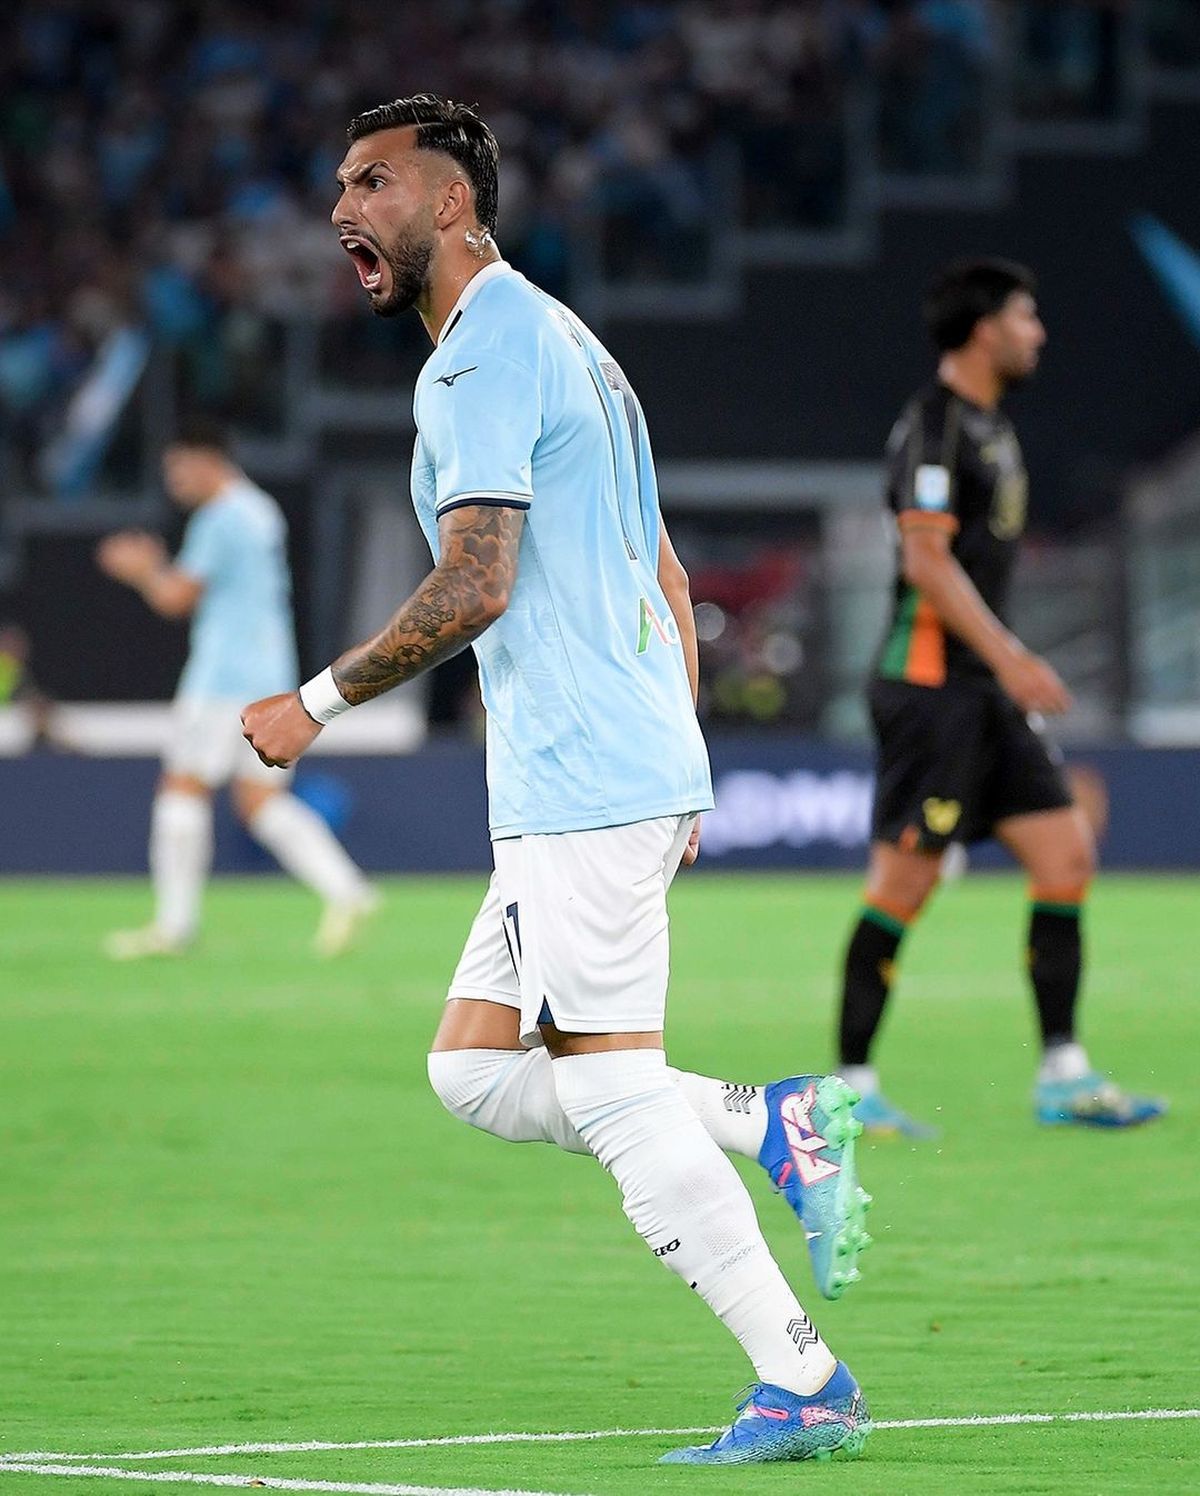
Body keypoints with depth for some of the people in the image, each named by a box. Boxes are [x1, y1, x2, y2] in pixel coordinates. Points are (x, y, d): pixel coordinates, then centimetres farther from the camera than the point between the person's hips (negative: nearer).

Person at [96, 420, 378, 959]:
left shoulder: (220, 520, -12)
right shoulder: (262, 512, 18)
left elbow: (174, 599, -12)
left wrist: (142, 570, 8)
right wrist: (154, 566, 21)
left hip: (224, 674, -9)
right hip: (270, 676, 9)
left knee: (184, 787, -3)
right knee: (261, 802, 6)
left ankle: (173, 924, -2)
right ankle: (345, 891, -8)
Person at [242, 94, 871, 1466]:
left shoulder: (483, 353, -11)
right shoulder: (562, 344, 20)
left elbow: (473, 587, -20)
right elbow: (670, 587, 23)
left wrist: (316, 704, -11)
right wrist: (679, 772, 24)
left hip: (580, 787, -10)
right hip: (636, 765, 10)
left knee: (613, 1097, -7)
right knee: (473, 1070, 11)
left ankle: (802, 1384, -6)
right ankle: (777, 1121, 4)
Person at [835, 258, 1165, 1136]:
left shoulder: (991, 426, 18)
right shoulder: (935, 424, -12)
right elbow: (925, 561, -19)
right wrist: (1010, 659, -23)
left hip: (984, 690, 10)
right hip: (930, 682, -10)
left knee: (1066, 852, 3)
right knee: (905, 879, -8)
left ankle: (1063, 1076, 6)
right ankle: (850, 1083, -2)